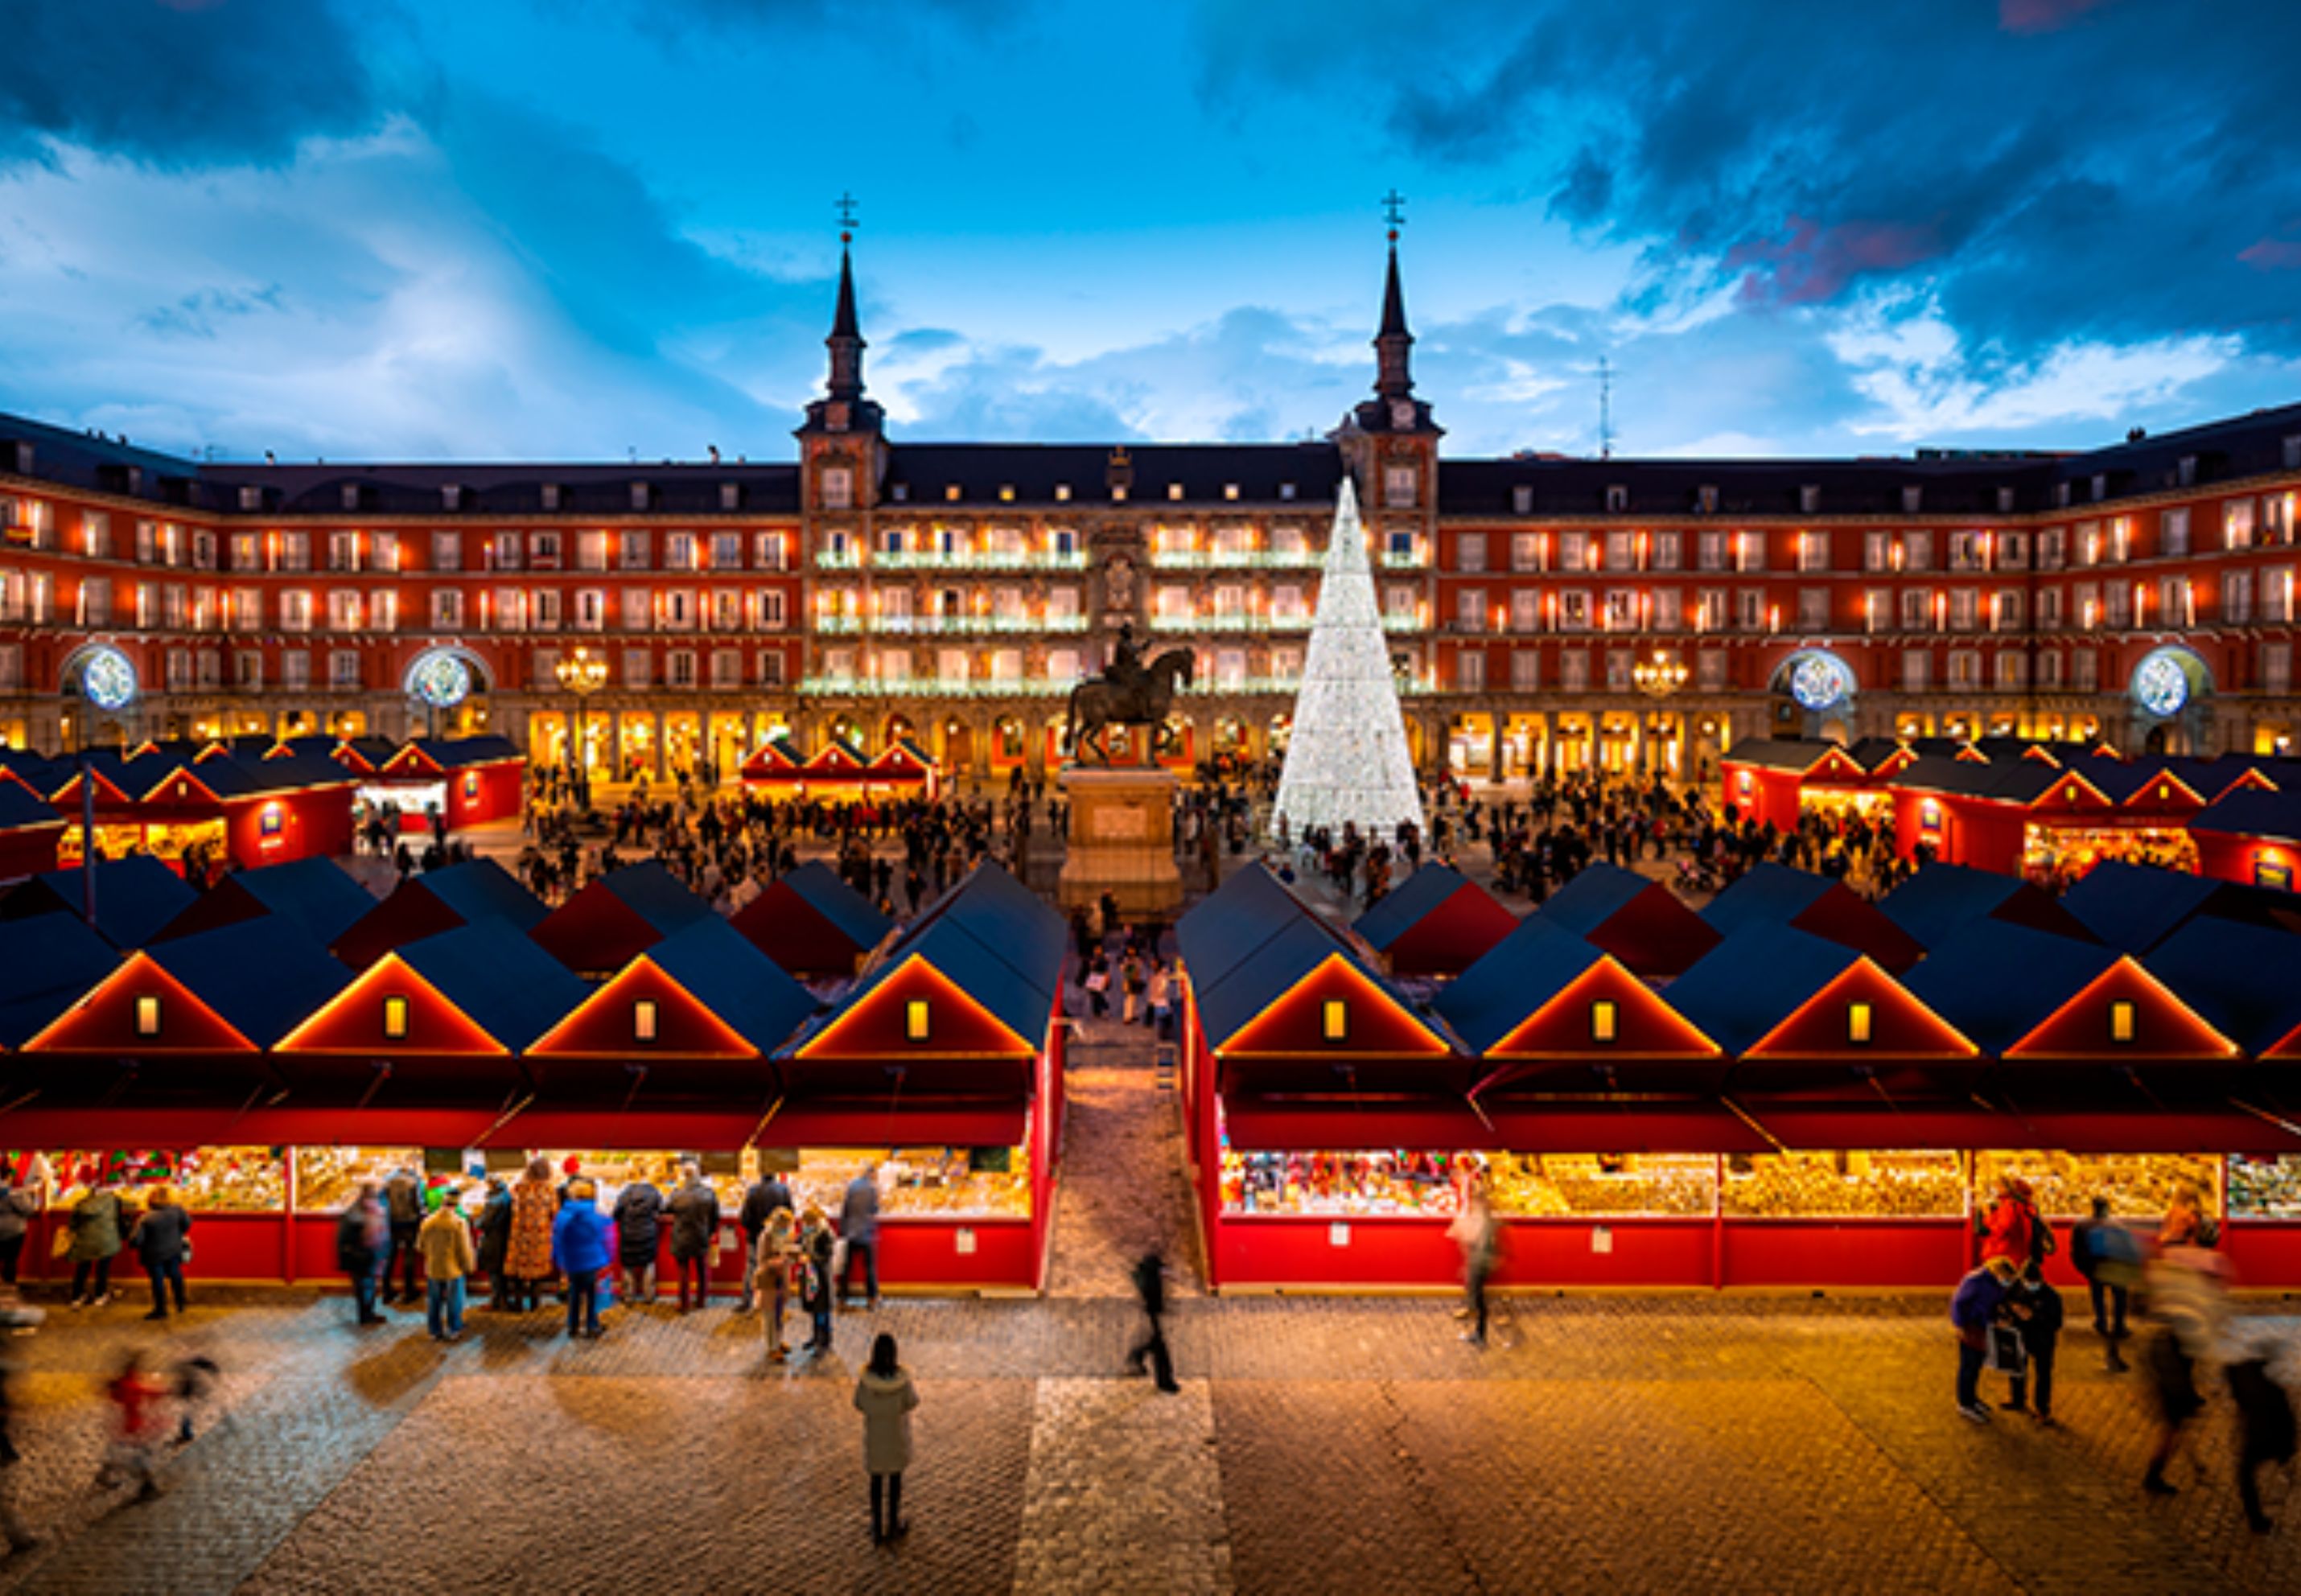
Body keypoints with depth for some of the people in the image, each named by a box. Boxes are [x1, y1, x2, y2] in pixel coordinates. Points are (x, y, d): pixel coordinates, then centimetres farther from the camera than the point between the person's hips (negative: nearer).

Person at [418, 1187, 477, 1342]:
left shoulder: (428, 1222, -8)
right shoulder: (460, 1223, -20)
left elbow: (420, 1246, 5)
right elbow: (465, 1249, -16)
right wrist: (469, 1265, 1)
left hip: (433, 1270, 3)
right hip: (454, 1270, -3)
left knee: (434, 1301, 17)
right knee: (454, 1301, 13)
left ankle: (435, 1331, 26)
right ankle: (453, 1330, 22)